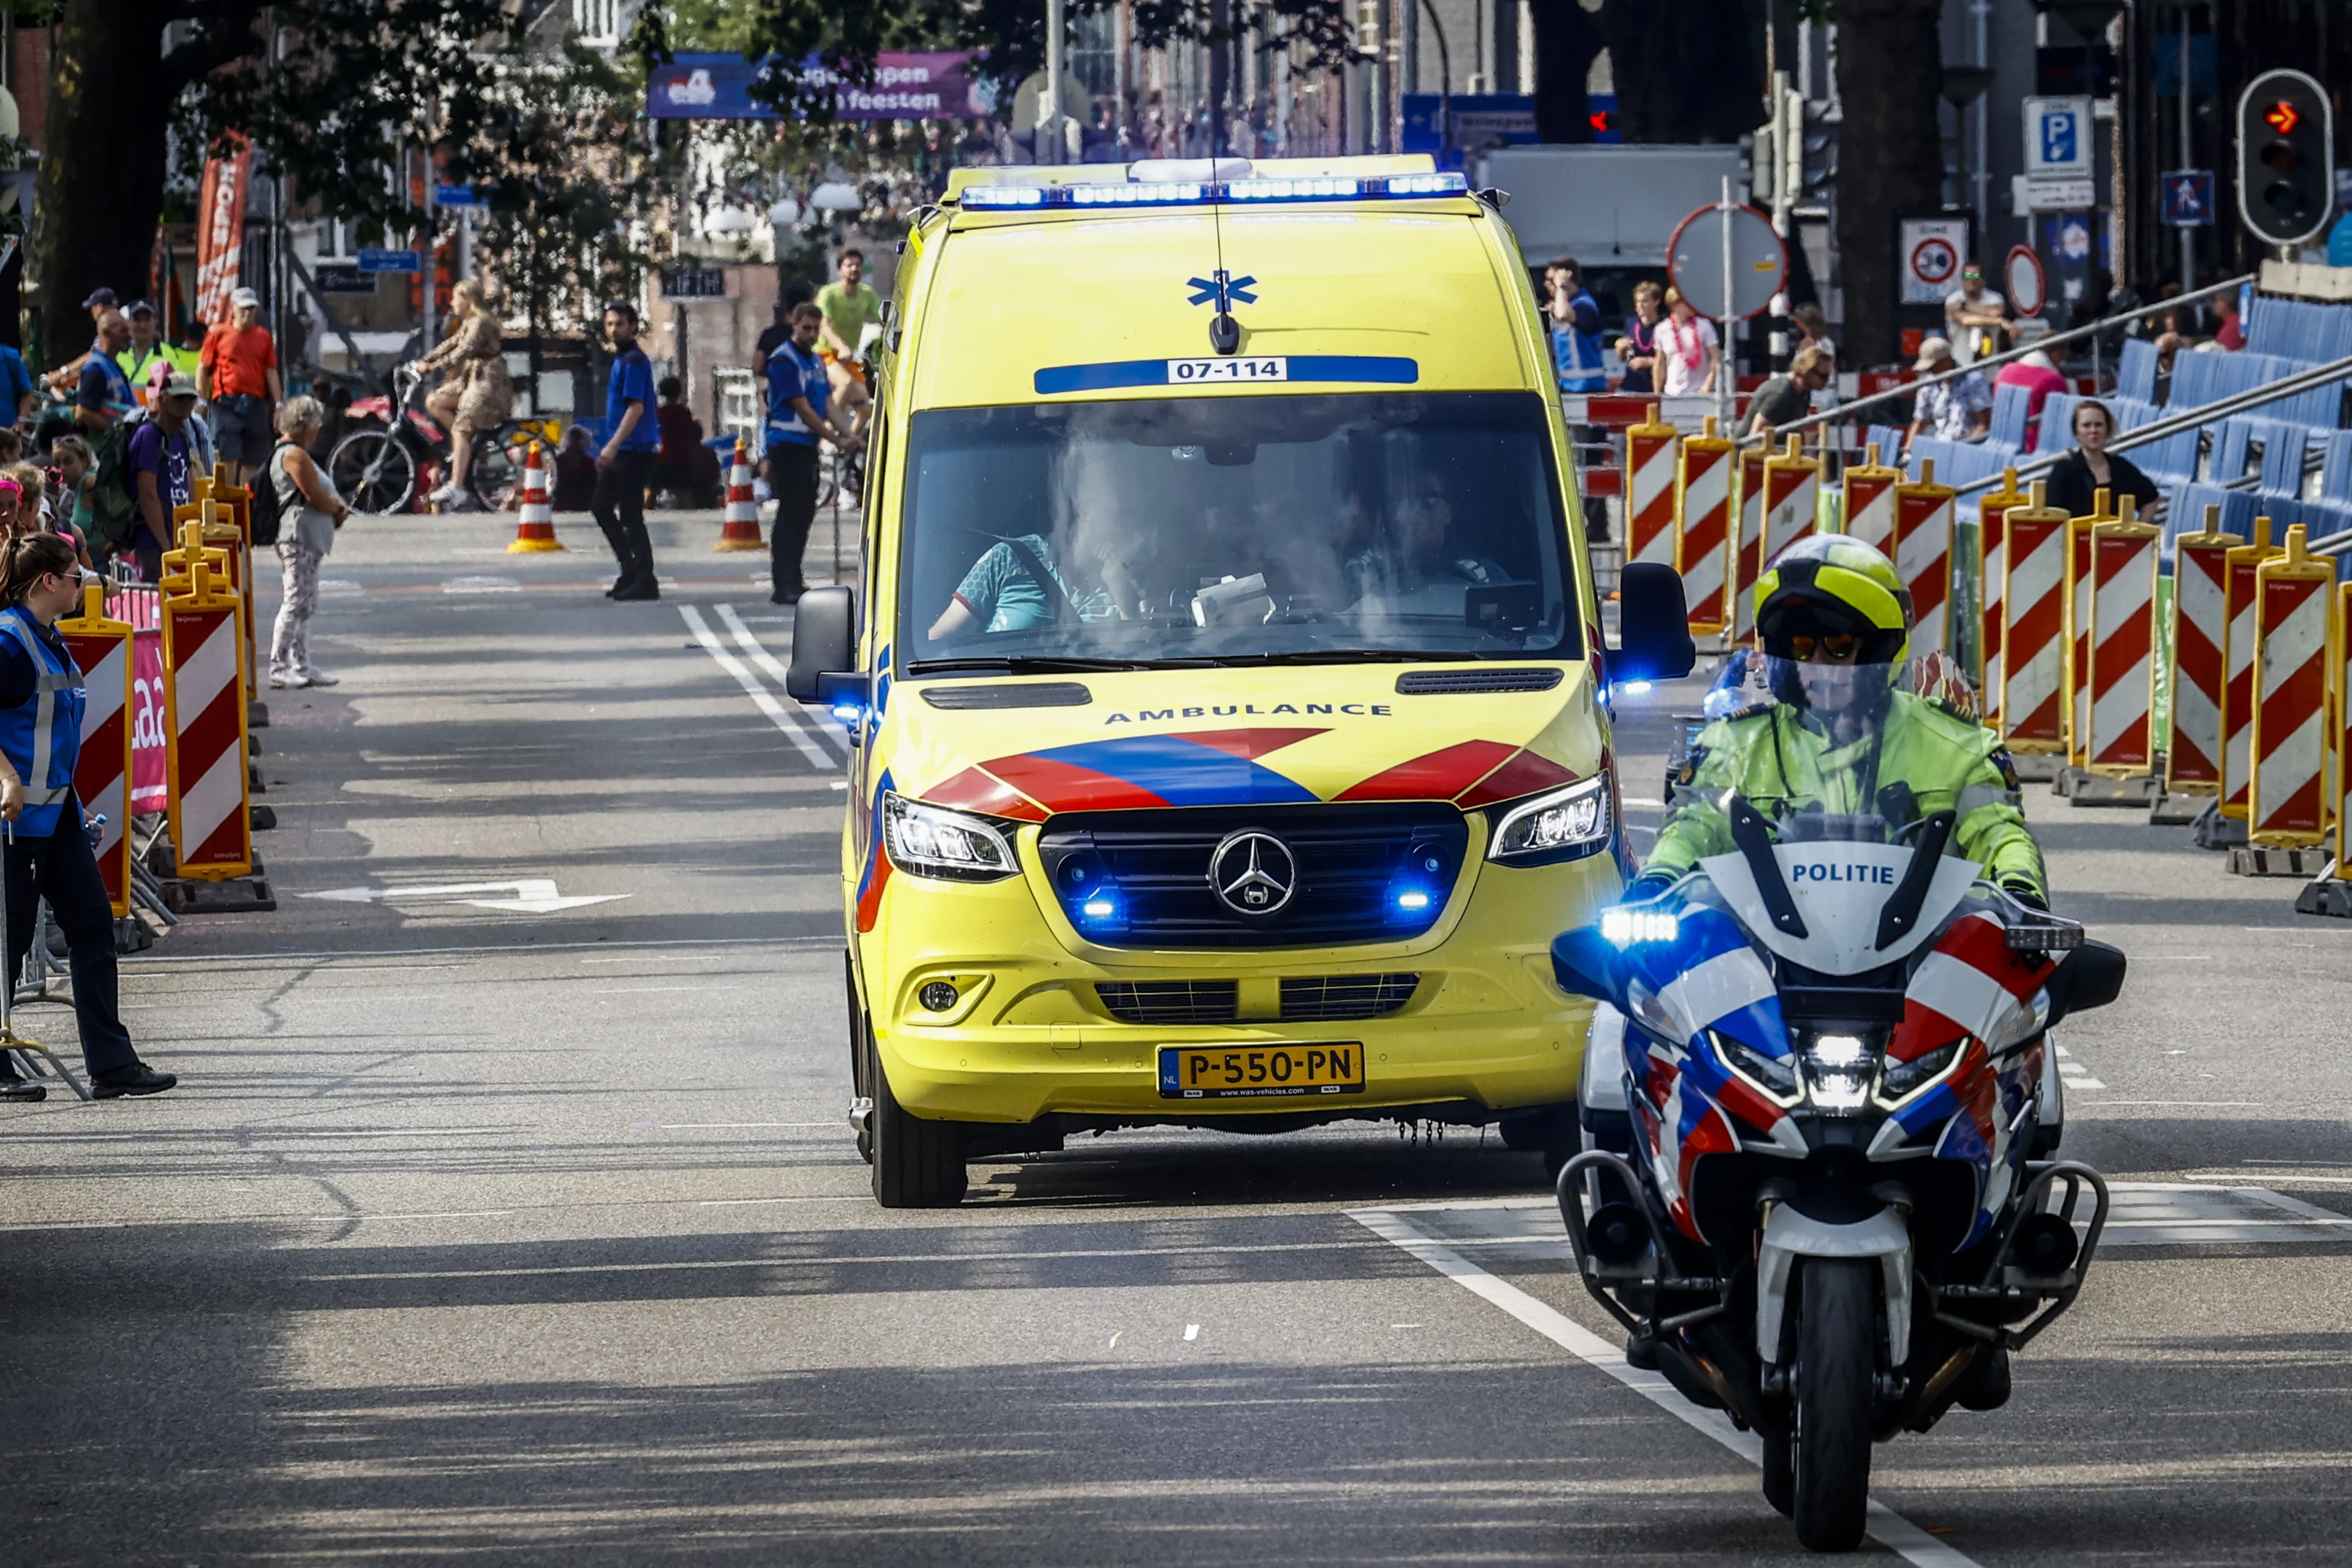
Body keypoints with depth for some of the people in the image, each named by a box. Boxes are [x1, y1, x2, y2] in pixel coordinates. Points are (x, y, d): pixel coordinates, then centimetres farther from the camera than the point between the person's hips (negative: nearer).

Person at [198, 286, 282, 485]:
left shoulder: (263, 337, 11)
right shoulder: (218, 334, 3)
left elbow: (271, 372, 12)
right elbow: (203, 369, 4)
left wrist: (278, 404, 4)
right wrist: (201, 401, -3)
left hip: (255, 404, 3)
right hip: (227, 402, -3)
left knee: (252, 461, 6)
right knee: (228, 457, -9)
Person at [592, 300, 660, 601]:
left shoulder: (634, 362, -14)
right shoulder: (620, 360, 16)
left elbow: (636, 408, -21)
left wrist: (613, 446, -25)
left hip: (633, 450, -10)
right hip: (620, 452, 10)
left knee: (631, 517, -7)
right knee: (601, 507, 16)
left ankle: (644, 581, -3)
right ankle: (631, 571, 22)